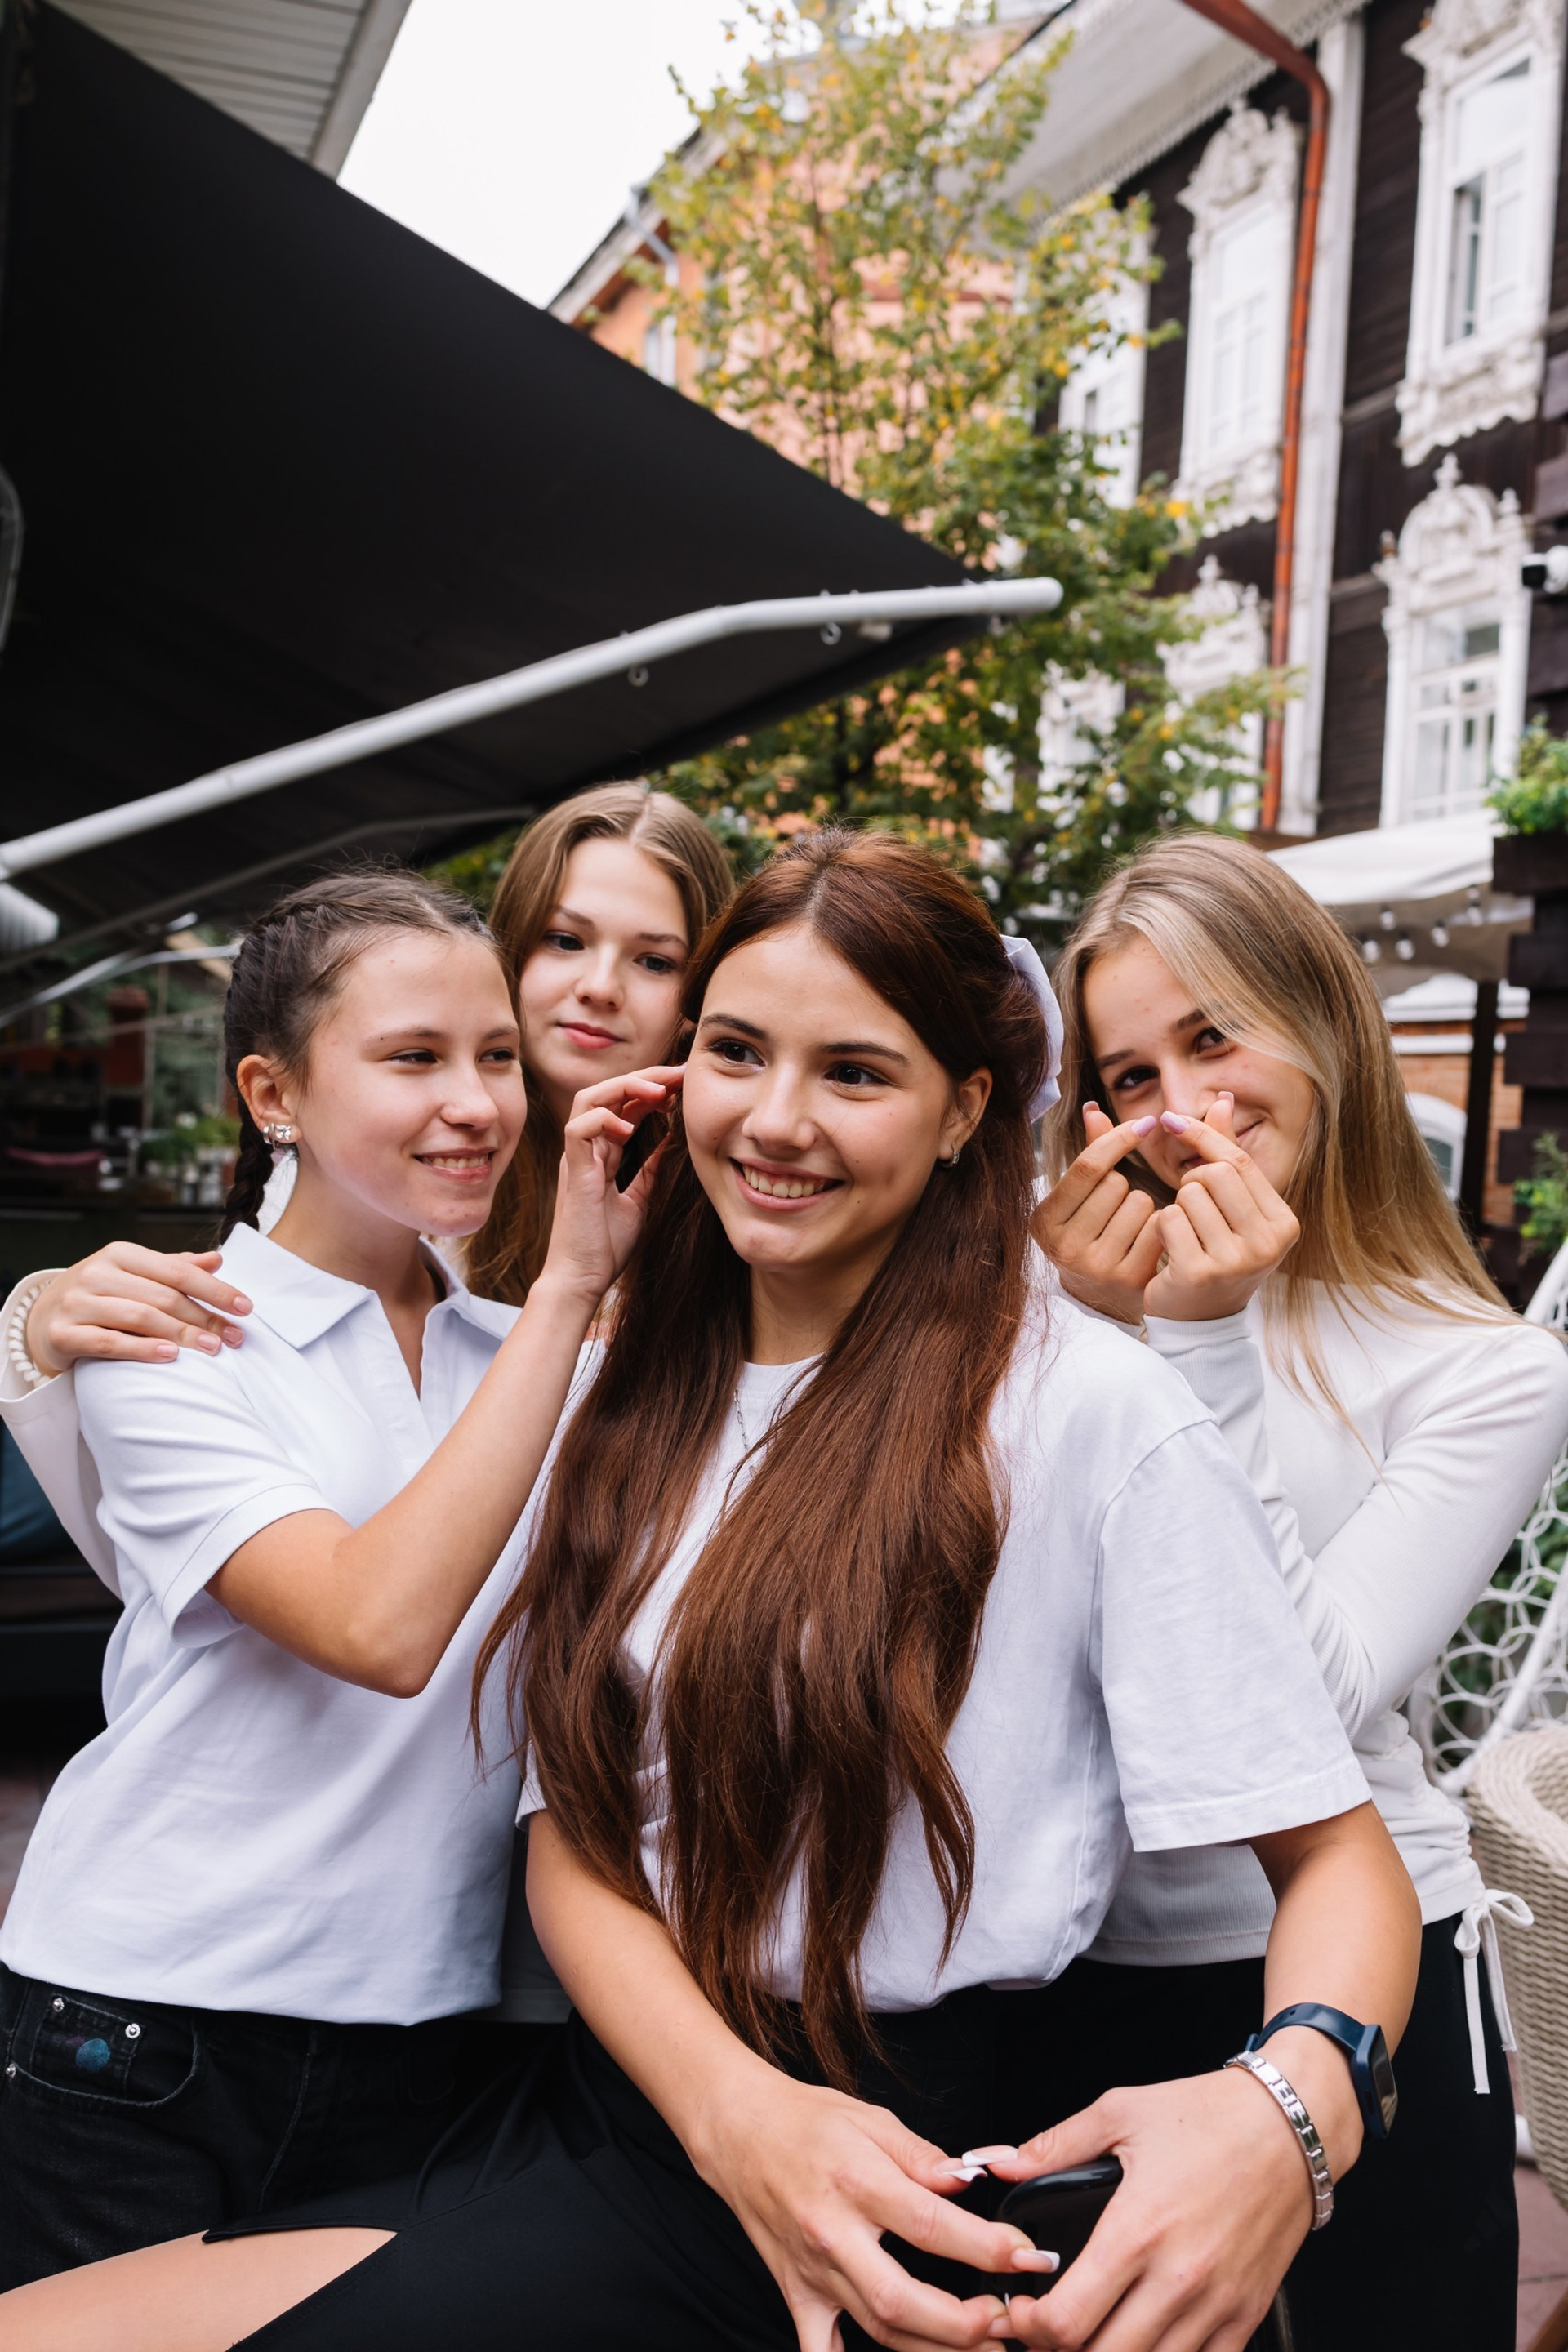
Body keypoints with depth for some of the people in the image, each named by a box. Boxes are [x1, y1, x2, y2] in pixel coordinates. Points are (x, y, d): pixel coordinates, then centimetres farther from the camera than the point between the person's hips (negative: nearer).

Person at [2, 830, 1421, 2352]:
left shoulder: (1100, 1413, -12)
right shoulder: (633, 1389, 5)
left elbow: (1338, 1861, -8)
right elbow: (574, 1837, 3)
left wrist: (1288, 2108, -30)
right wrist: (736, 2110, -16)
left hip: (887, 2156, -5)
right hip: (615, 2096, 6)